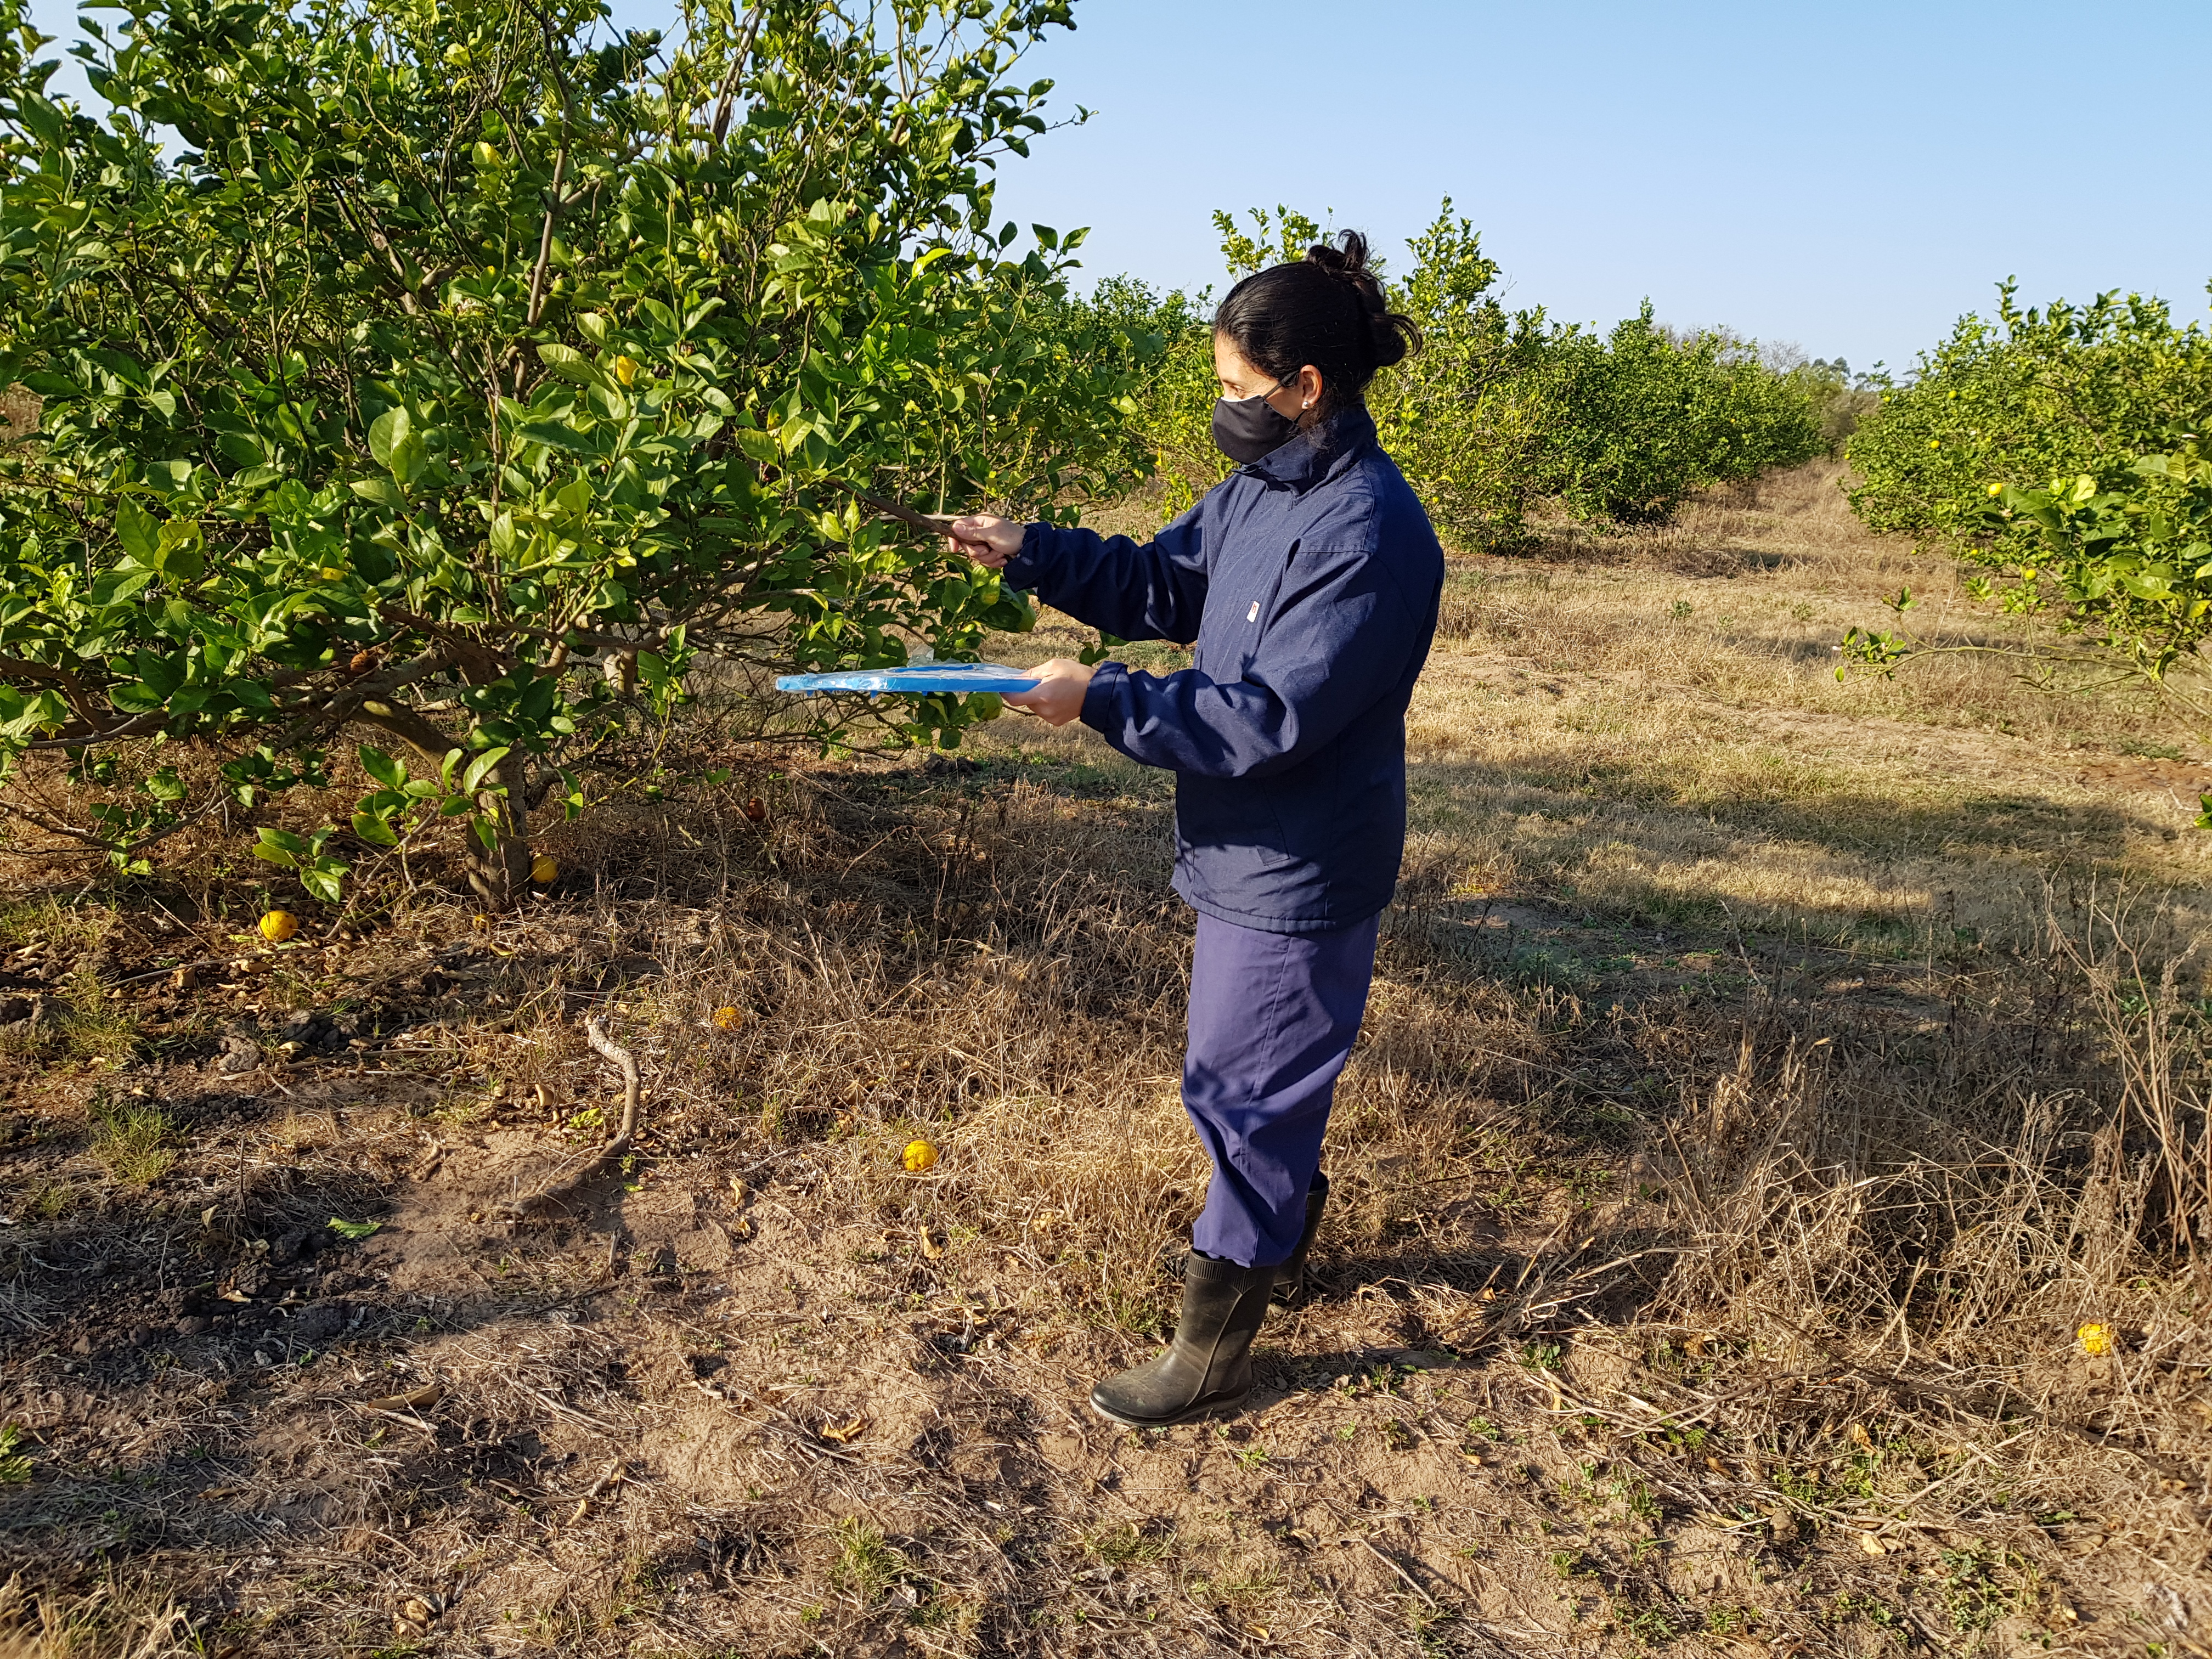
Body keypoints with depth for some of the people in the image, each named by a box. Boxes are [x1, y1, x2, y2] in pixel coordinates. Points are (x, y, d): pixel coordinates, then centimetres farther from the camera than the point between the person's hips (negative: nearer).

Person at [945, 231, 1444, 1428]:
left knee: (1245, 1093, 2)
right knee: (1264, 1075, 24)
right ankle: (1282, 1245, 47)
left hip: (1297, 877, -9)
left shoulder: (1367, 534, -25)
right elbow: (1161, 584, 14)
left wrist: (1101, 701, -25)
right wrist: (1028, 554, 2)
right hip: (1251, 851, 9)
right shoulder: (1266, 486, 5)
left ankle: (1211, 1352, 19)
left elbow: (1268, 718, -28)